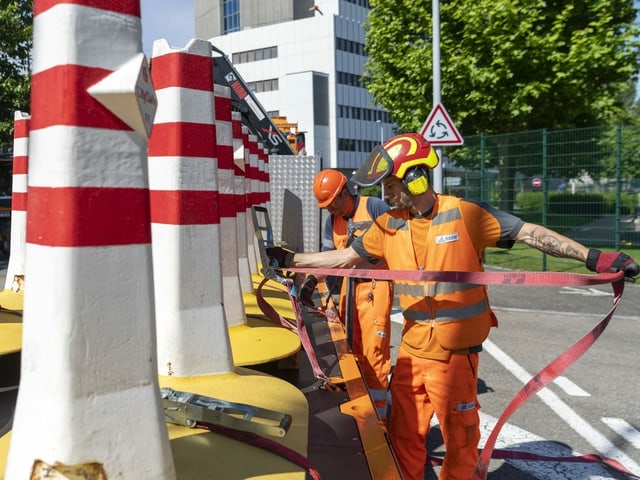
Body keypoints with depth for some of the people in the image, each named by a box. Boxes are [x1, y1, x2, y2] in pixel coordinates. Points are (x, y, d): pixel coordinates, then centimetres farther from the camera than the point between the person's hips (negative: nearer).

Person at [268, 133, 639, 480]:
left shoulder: (466, 214, -14)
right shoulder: (388, 227, 0)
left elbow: (530, 233, -12)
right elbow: (343, 258, 8)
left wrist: (591, 257, -18)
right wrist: (289, 259, 7)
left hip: (455, 353, -4)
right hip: (412, 350, 4)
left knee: (459, 437, 15)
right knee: (405, 436, 18)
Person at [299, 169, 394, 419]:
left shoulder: (375, 207, -8)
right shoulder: (332, 220, 13)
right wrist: (313, 279, -4)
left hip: (375, 285, -7)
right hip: (349, 285, 7)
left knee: (373, 352, -6)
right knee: (354, 350, 14)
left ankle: (377, 415, 5)